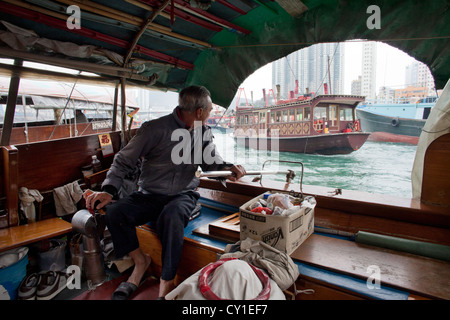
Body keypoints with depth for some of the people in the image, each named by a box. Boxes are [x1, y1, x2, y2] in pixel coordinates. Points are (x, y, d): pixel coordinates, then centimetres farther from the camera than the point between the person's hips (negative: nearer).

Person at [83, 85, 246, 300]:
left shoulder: (204, 132, 6)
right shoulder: (154, 129, -8)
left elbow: (210, 161, 13)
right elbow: (124, 160, -5)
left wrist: (229, 168, -10)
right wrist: (109, 190, -19)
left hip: (183, 196, 0)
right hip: (148, 197, 0)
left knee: (172, 215, -34)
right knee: (114, 212, -23)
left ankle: (166, 284, -18)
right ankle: (141, 260, 3)